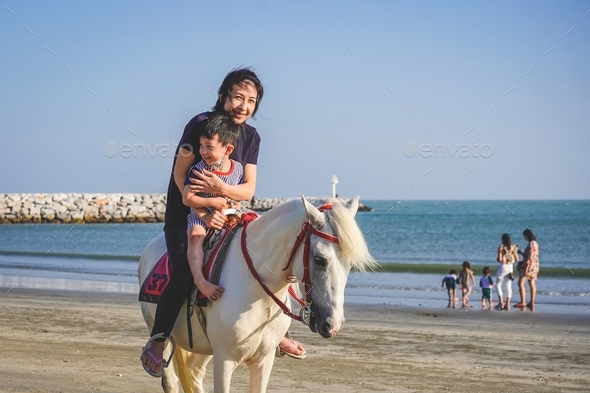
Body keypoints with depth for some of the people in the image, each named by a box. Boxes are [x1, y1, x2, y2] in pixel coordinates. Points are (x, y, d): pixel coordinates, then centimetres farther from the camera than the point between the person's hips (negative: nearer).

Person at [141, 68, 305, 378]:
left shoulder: (251, 137, 2)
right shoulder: (200, 124, -14)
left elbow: (248, 190, -4)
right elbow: (180, 175, -15)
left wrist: (220, 188, -26)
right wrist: (202, 214, -23)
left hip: (225, 214, 6)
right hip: (185, 215, -6)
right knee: (184, 276, -25)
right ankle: (155, 345, -10)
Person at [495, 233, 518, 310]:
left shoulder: (501, 248, -12)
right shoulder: (513, 247, 0)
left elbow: (499, 259, -15)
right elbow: (516, 259, 3)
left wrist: (497, 258, 7)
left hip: (502, 267, -4)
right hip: (510, 267, 4)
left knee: (498, 284, 8)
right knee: (508, 285, 9)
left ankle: (501, 302, -4)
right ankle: (507, 304, 6)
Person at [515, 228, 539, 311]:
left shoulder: (531, 244, -16)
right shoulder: (534, 243, 13)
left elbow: (530, 257, -21)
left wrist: (526, 268, -23)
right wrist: (521, 252, 19)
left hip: (530, 265, -10)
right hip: (534, 266, 10)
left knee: (521, 283, -8)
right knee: (532, 284, 10)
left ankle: (522, 302, -11)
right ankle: (532, 303, 12)